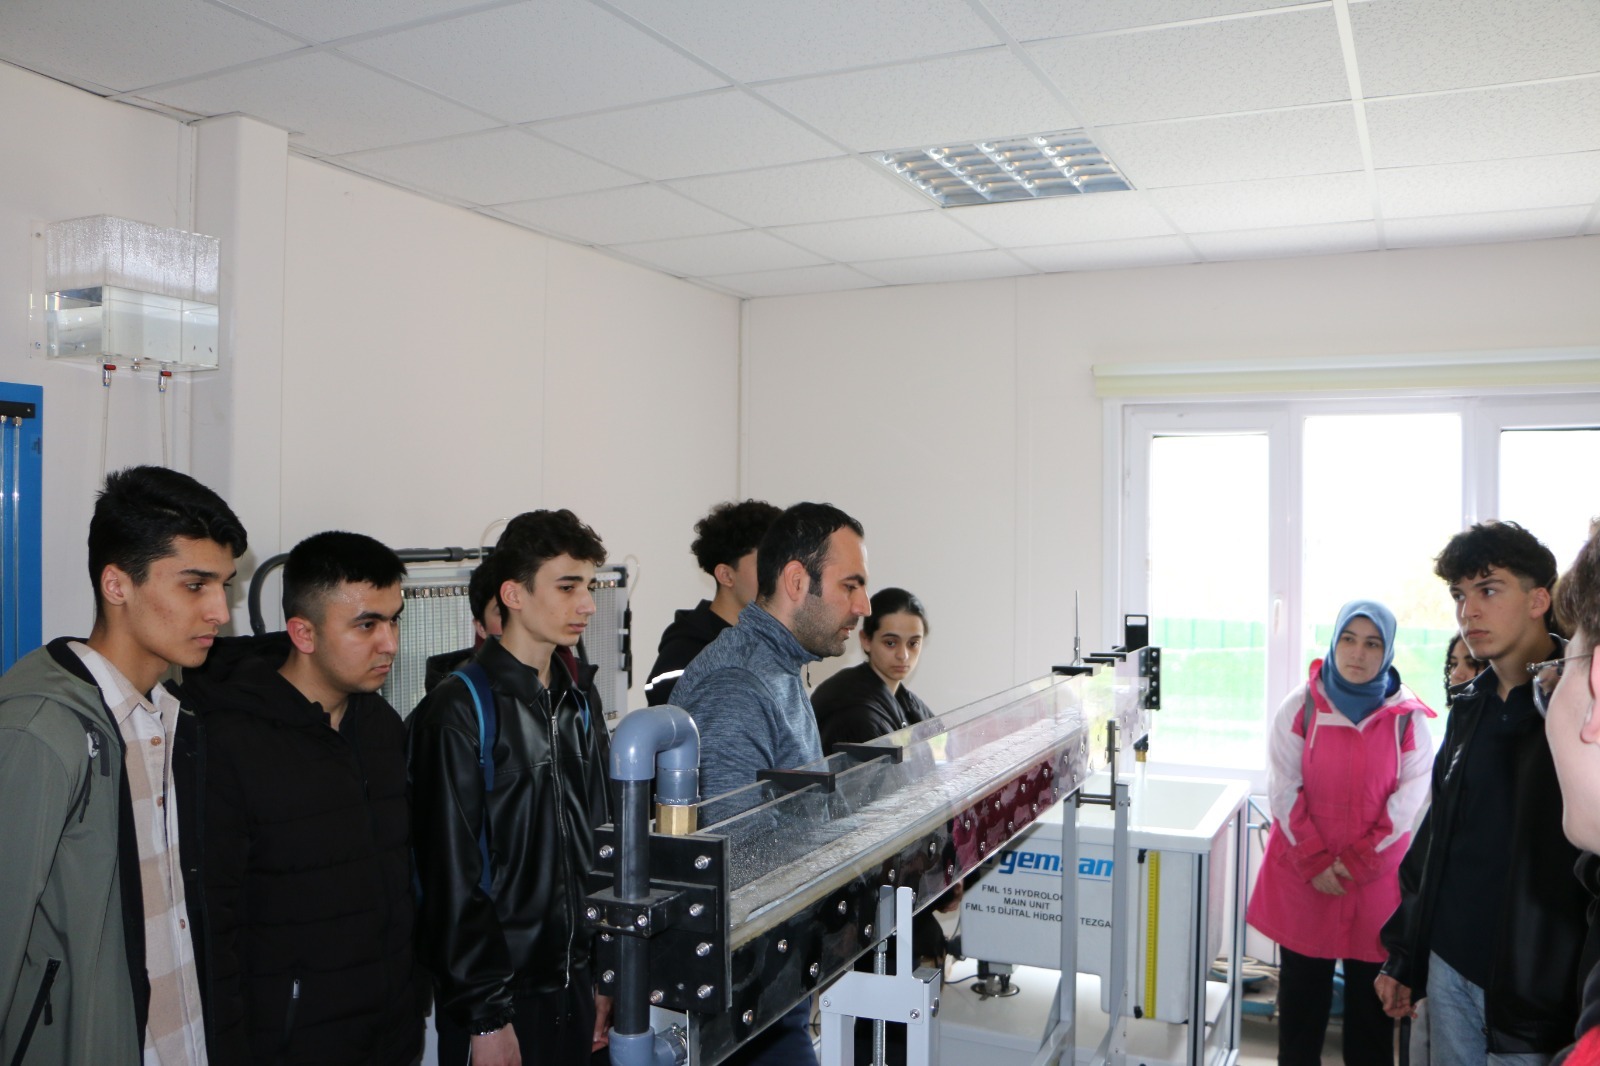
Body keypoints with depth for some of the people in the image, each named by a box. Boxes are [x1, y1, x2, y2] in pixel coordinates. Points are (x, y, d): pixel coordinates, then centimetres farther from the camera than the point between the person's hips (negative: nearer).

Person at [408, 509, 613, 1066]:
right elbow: (452, 879, -15)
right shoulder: (460, 711, -15)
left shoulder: (579, 697, 7)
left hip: (575, 986, 6)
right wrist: (485, 1017, -14)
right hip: (502, 997, -6)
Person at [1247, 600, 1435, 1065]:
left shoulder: (1407, 717, -2)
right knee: (1301, 995, 10)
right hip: (1302, 878, 0)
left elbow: (1409, 797, -4)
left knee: (1371, 997, 8)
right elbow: (1283, 788, -4)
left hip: (1377, 878, 0)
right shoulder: (1301, 705, -2)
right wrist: (1315, 861, -11)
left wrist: (1357, 861, -10)